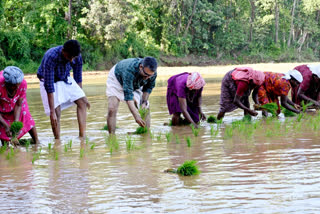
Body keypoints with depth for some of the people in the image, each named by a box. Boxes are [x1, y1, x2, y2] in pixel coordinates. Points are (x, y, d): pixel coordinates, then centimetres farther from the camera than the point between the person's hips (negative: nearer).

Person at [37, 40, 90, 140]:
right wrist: (52, 111, -36)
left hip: (66, 79, 5)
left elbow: (78, 78, -3)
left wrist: (82, 96, 3)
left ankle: (82, 136, -10)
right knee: (56, 113, -16)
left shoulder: (77, 57, -22)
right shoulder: (50, 57, -37)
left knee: (82, 102, -10)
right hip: (49, 80, -5)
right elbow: (49, 86, -36)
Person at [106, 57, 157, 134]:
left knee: (145, 108, -5)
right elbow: (128, 95, -47)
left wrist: (144, 102, -21)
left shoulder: (152, 73, -28)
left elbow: (149, 87, -6)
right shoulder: (129, 70, -46)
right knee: (112, 110, -21)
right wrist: (136, 116, -53)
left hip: (135, 85, 5)